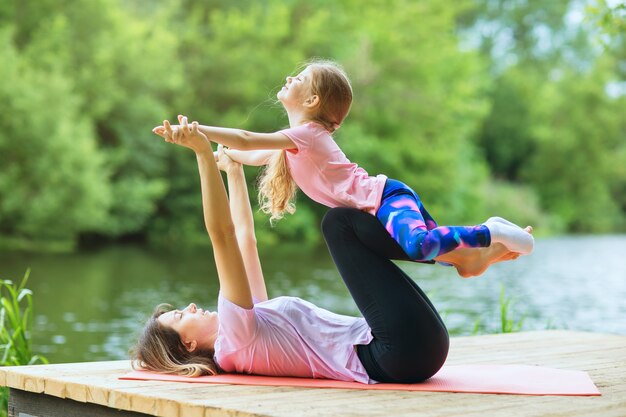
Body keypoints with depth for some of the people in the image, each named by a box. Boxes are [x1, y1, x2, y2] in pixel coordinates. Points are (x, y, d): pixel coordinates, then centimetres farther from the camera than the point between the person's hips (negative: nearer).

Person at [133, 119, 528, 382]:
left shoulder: (249, 326, 19)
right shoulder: (235, 338, -7)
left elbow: (244, 238, 24)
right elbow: (222, 235, -12)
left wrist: (234, 170, 28)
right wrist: (204, 155, -15)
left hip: (405, 352, 9)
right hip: (406, 349, -9)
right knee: (339, 221, -9)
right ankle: (465, 253, -2)